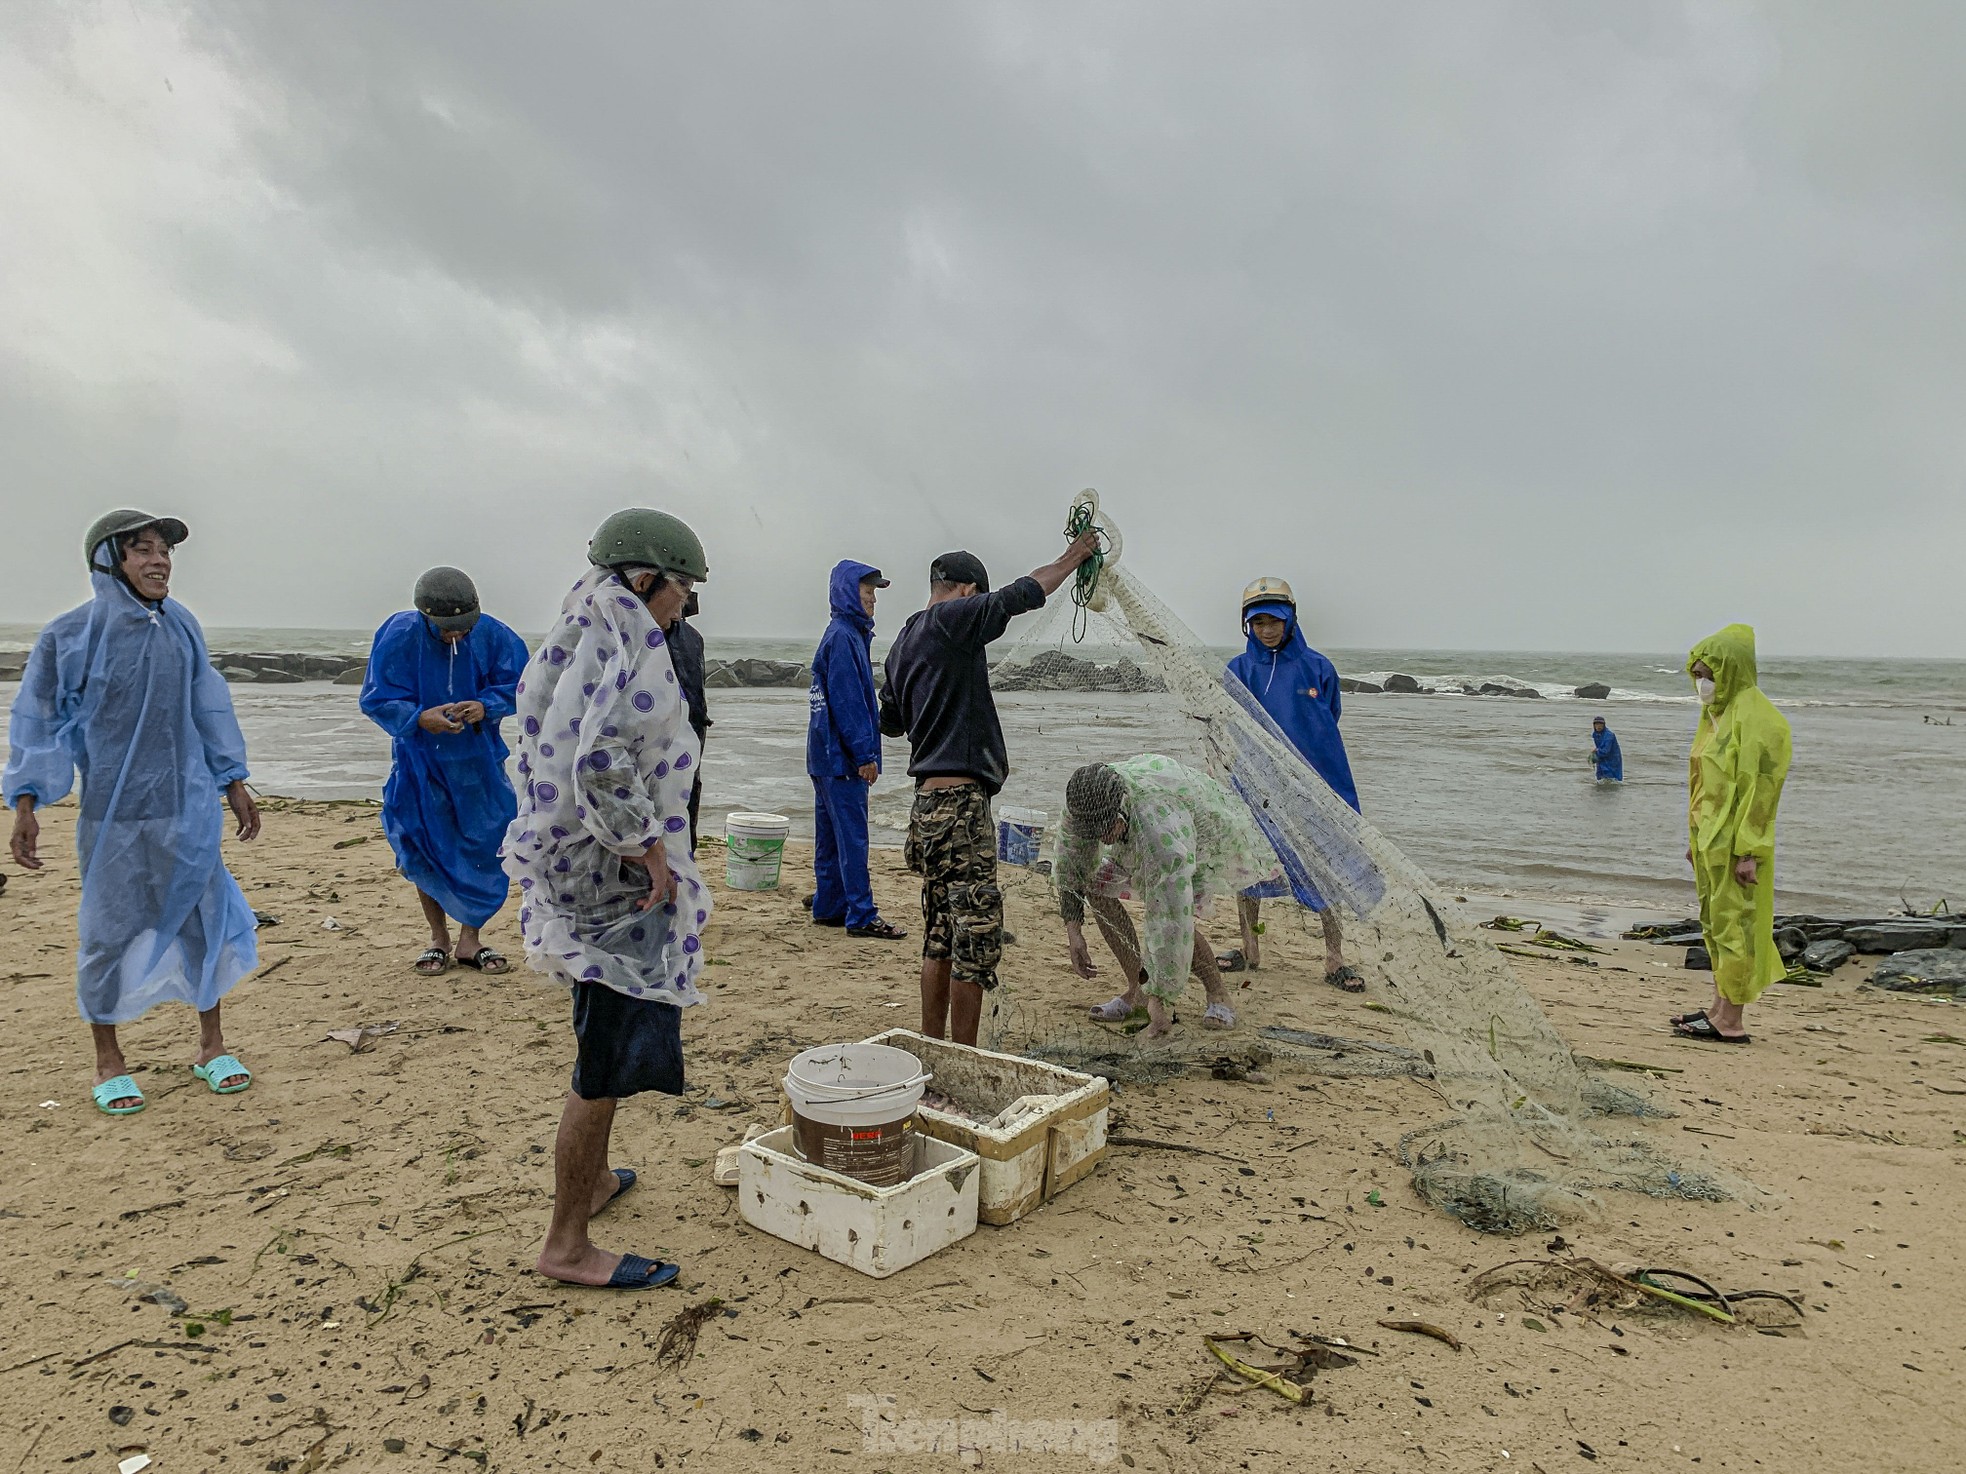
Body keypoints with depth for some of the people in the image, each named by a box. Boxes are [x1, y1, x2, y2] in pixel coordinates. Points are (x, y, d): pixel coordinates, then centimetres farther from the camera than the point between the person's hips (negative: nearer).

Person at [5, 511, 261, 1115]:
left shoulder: (181, 627, 4)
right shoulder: (70, 636, -5)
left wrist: (234, 783, 14)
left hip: (188, 807, 3)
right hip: (113, 812, -3)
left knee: (206, 917, 6)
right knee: (109, 932, 5)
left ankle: (211, 1044, 22)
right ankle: (109, 1060, 23)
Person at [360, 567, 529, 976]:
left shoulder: (491, 635, -13)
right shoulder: (398, 637, -16)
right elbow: (378, 700, -13)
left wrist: (485, 706, -25)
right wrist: (421, 718, -30)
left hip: (478, 760, 1)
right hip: (420, 761, -1)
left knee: (482, 846, 3)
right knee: (425, 849, 5)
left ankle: (470, 938, 19)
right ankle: (438, 938, 24)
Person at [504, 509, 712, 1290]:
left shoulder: (569, 644, 11)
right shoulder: (634, 651, -18)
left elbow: (542, 752, 17)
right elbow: (603, 764, -32)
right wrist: (646, 848, -21)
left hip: (568, 865, 11)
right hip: (618, 881, -11)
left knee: (602, 1039, 26)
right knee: (608, 1062, -1)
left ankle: (590, 1179, 44)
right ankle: (567, 1245, 10)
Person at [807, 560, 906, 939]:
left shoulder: (849, 634, 17)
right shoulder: (843, 637, -14)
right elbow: (846, 700, -19)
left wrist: (864, 751, 20)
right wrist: (865, 754, -18)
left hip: (827, 754, 10)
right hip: (841, 755, -10)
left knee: (831, 835, 12)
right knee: (852, 836, -7)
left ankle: (829, 908, 19)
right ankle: (861, 916, -4)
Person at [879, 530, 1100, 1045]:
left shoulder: (903, 642, 18)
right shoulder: (951, 619, -8)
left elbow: (891, 722, 26)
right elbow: (1022, 595, -8)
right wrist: (1071, 558, 7)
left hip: (926, 803, 9)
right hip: (959, 803, -9)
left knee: (940, 938, 15)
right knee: (976, 935, -4)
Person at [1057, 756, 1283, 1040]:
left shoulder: (1159, 827, -48)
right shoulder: (1085, 803, -28)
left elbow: (1170, 921, -47)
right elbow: (1070, 861, -8)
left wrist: (1159, 998, -42)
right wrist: (1073, 931, -12)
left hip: (1212, 832, -7)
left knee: (1169, 913, -27)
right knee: (1097, 887, -6)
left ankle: (1218, 994, -5)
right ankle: (1136, 989, 4)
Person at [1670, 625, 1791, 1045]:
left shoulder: (1756, 717, -15)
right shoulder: (1715, 713, 13)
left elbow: (1760, 787, -19)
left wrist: (1748, 851, -21)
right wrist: (1694, 837, 17)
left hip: (1735, 842, -9)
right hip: (1709, 837, 9)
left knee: (1733, 924, -4)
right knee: (1715, 923, 14)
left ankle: (1731, 1023, 2)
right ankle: (1721, 1006, 24)